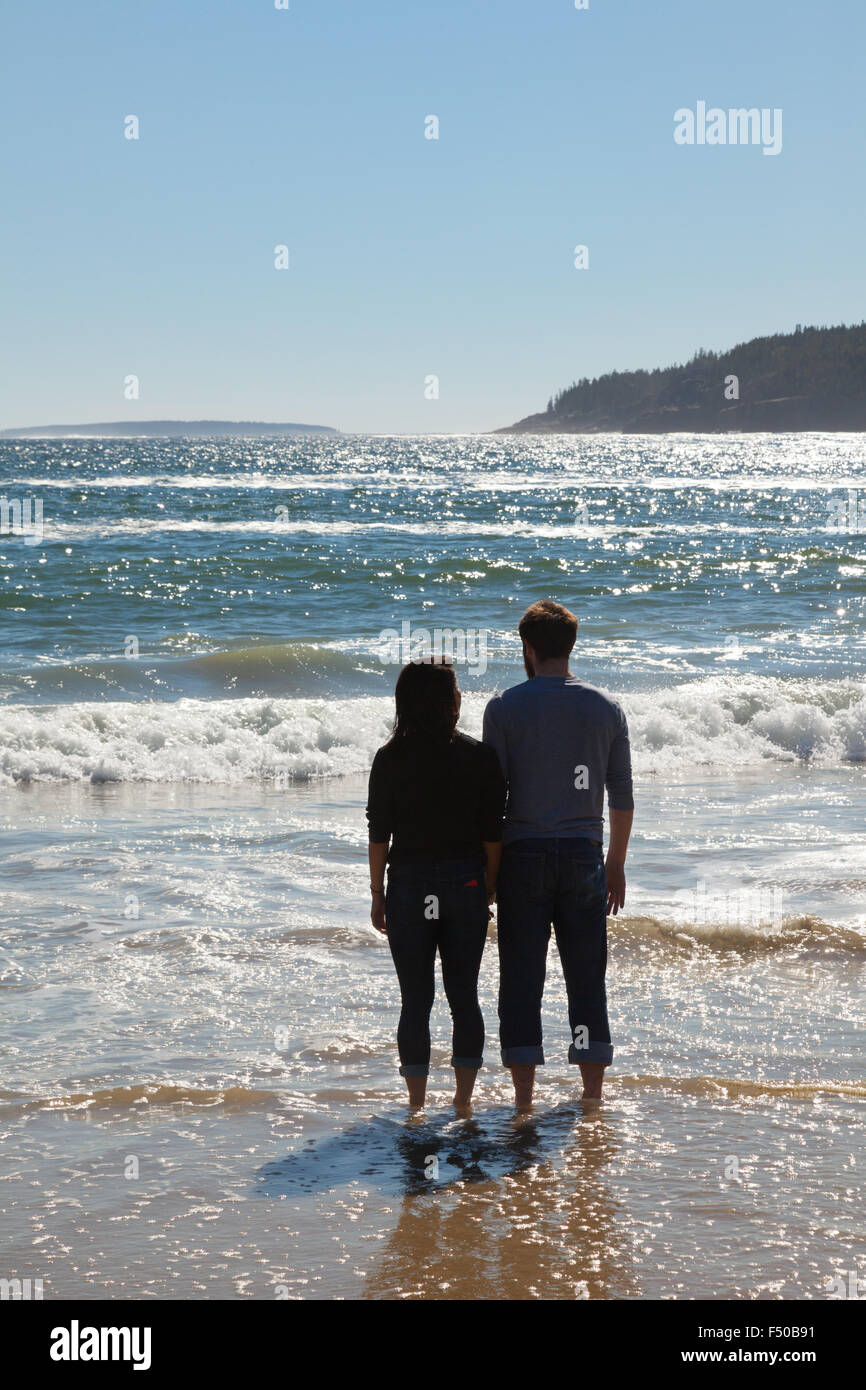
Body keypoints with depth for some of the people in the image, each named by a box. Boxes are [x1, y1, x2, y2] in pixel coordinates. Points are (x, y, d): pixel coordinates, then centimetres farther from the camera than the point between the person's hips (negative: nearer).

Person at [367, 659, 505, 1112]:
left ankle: (416, 1104, 6)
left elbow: (379, 834, -4)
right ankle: (463, 1100, 11)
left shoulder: (390, 759, -5)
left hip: (409, 886, -1)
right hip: (466, 885, 1)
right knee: (464, 995, 9)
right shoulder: (480, 756, -3)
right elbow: (493, 832, -1)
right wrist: (489, 888, 9)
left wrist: (378, 894, 3)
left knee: (415, 999, 5)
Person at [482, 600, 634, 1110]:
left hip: (523, 854, -2)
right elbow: (623, 797, 6)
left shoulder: (505, 707, -4)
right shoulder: (606, 709, 3)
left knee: (522, 975, 4)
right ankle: (593, 1092, 13)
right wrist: (616, 864, 16)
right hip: (582, 853, 2)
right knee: (587, 974, 10)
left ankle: (524, 1097, 4)